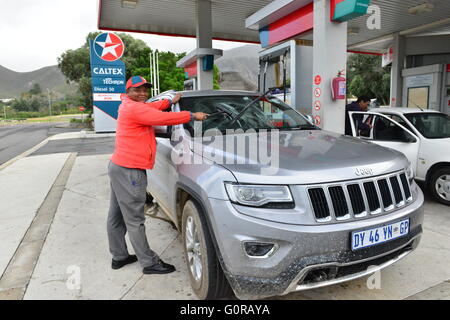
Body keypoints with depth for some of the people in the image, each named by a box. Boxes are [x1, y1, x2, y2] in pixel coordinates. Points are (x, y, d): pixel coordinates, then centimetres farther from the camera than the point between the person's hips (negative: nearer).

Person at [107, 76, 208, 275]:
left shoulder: (128, 106, 17)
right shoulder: (134, 108, -13)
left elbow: (150, 107, 30)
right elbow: (161, 118, -20)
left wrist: (170, 102, 23)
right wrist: (192, 116, -13)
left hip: (118, 167, 11)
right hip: (129, 171, -11)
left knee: (117, 217, 16)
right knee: (134, 220, -4)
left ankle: (119, 256, 29)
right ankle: (149, 263, 5)